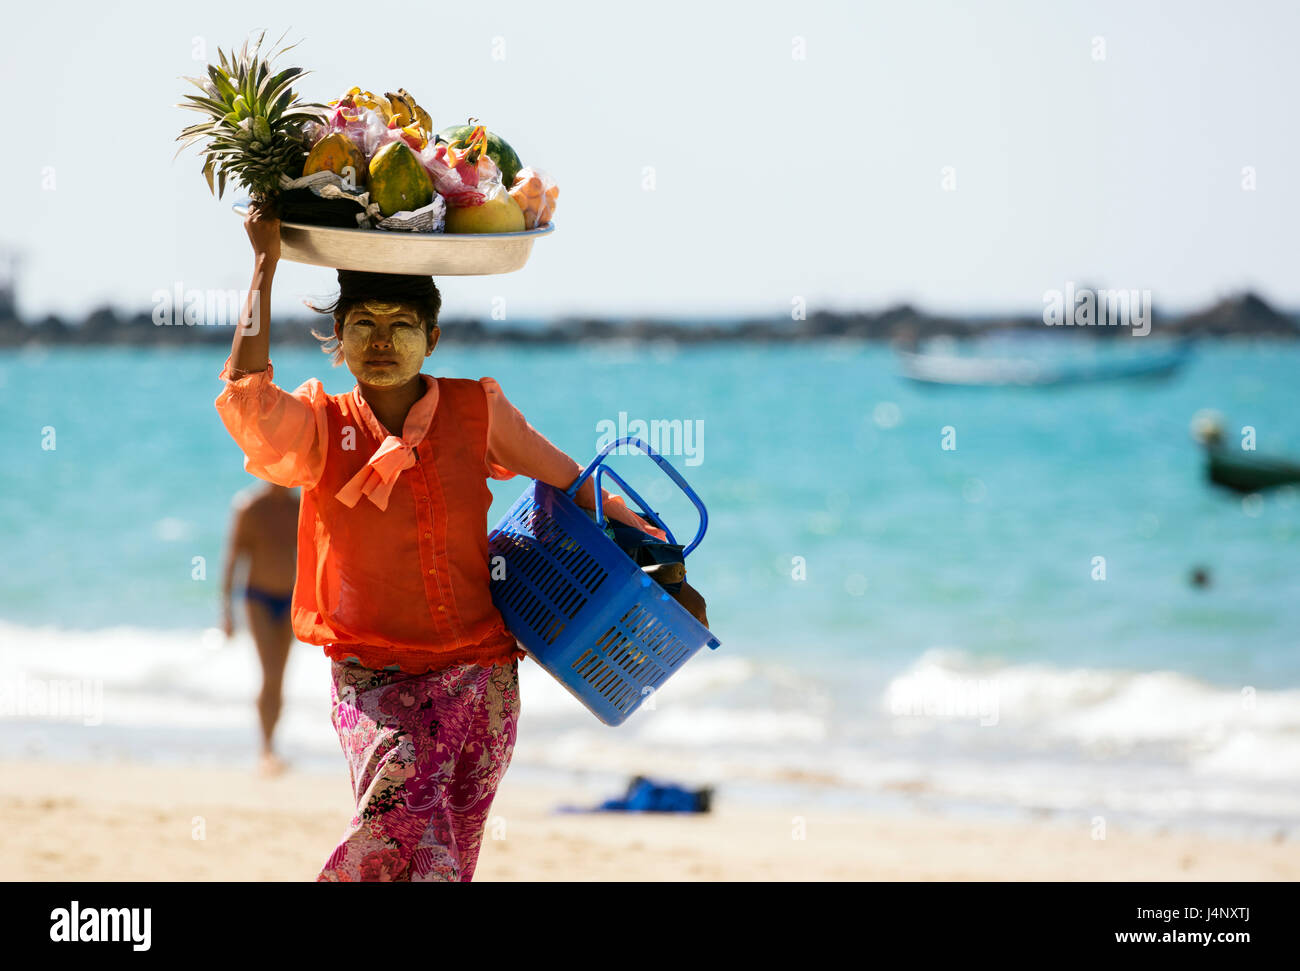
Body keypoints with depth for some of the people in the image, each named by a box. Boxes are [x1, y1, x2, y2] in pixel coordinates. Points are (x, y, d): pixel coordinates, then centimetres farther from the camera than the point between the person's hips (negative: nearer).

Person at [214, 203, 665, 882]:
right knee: (406, 810, -26)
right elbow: (244, 399, -22)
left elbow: (559, 474, 22)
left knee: (452, 856, 0)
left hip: (480, 672, 3)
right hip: (373, 677, -3)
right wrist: (265, 263, -17)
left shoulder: (477, 411, 4)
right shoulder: (321, 426, -2)